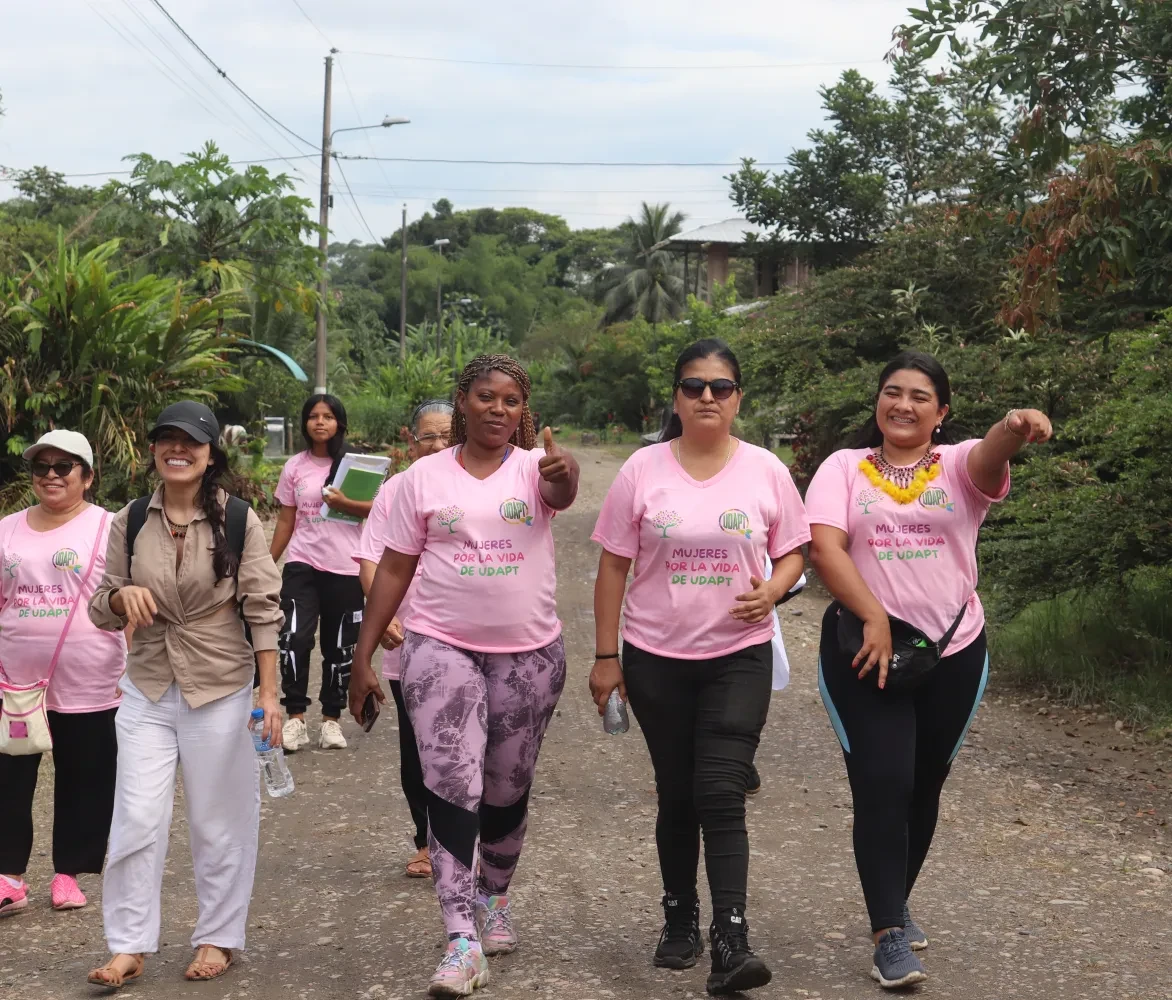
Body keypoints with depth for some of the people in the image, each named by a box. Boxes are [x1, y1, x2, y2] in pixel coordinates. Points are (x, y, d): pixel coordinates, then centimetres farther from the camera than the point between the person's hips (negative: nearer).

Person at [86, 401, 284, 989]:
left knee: (218, 822, 7)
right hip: (147, 691, 2)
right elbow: (102, 612, 8)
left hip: (222, 691, -2)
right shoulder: (130, 522, 2)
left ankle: (217, 939, 22)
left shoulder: (238, 520, -7)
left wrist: (270, 693, -11)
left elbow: (263, 609, -6)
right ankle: (128, 947, 9)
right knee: (137, 820, -1)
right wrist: (122, 595, -16)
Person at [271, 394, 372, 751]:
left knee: (339, 647, 6)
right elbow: (286, 522, 11)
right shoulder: (294, 467, 7)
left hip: (345, 569, -1)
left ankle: (331, 719, 18)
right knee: (294, 640, -13)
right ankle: (295, 719, -4)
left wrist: (343, 504, -19)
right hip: (302, 565, 1)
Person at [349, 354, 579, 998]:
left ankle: (493, 898, 38)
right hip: (442, 648, -1)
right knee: (453, 788, -10)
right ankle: (461, 940, -9)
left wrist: (565, 474, -51)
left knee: (507, 791, 15)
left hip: (530, 653, 1)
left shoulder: (535, 466, -2)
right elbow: (393, 570, 4)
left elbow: (562, 494, -27)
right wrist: (363, 655, 1)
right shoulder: (424, 477, 1)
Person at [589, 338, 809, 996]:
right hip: (655, 658, 1)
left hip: (739, 657, -1)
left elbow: (792, 552, 8)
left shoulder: (766, 471, -1)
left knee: (721, 795, -12)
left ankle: (731, 941, -11)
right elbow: (614, 566, 1)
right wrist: (606, 657, 0)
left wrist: (772, 591, -15)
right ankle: (680, 919, 27)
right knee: (676, 796, 11)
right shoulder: (643, 469, -2)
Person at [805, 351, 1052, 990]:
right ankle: (890, 933, -2)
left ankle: (894, 905, 36)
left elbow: (989, 458, -23)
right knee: (881, 784, -9)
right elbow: (824, 548, -10)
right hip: (865, 650, -2)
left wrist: (1014, 429, -47)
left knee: (924, 787, 15)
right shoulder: (844, 467, 2)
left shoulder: (958, 466, 2)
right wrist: (873, 617, -21)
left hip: (952, 652, 2)